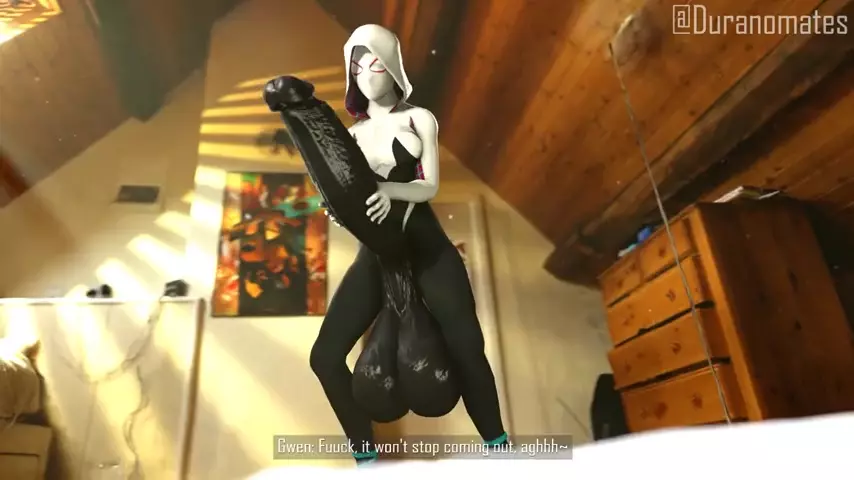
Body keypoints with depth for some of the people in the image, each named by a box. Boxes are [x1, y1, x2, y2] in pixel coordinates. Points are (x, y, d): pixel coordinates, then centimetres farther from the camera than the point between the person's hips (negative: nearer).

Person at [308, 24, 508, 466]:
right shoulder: (352, 133, 14)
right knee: (325, 356, -6)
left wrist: (391, 190, -28)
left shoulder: (419, 119, 5)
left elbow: (429, 186, -7)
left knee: (467, 348, -15)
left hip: (426, 248, -3)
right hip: (375, 257, 3)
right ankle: (367, 458, 10)